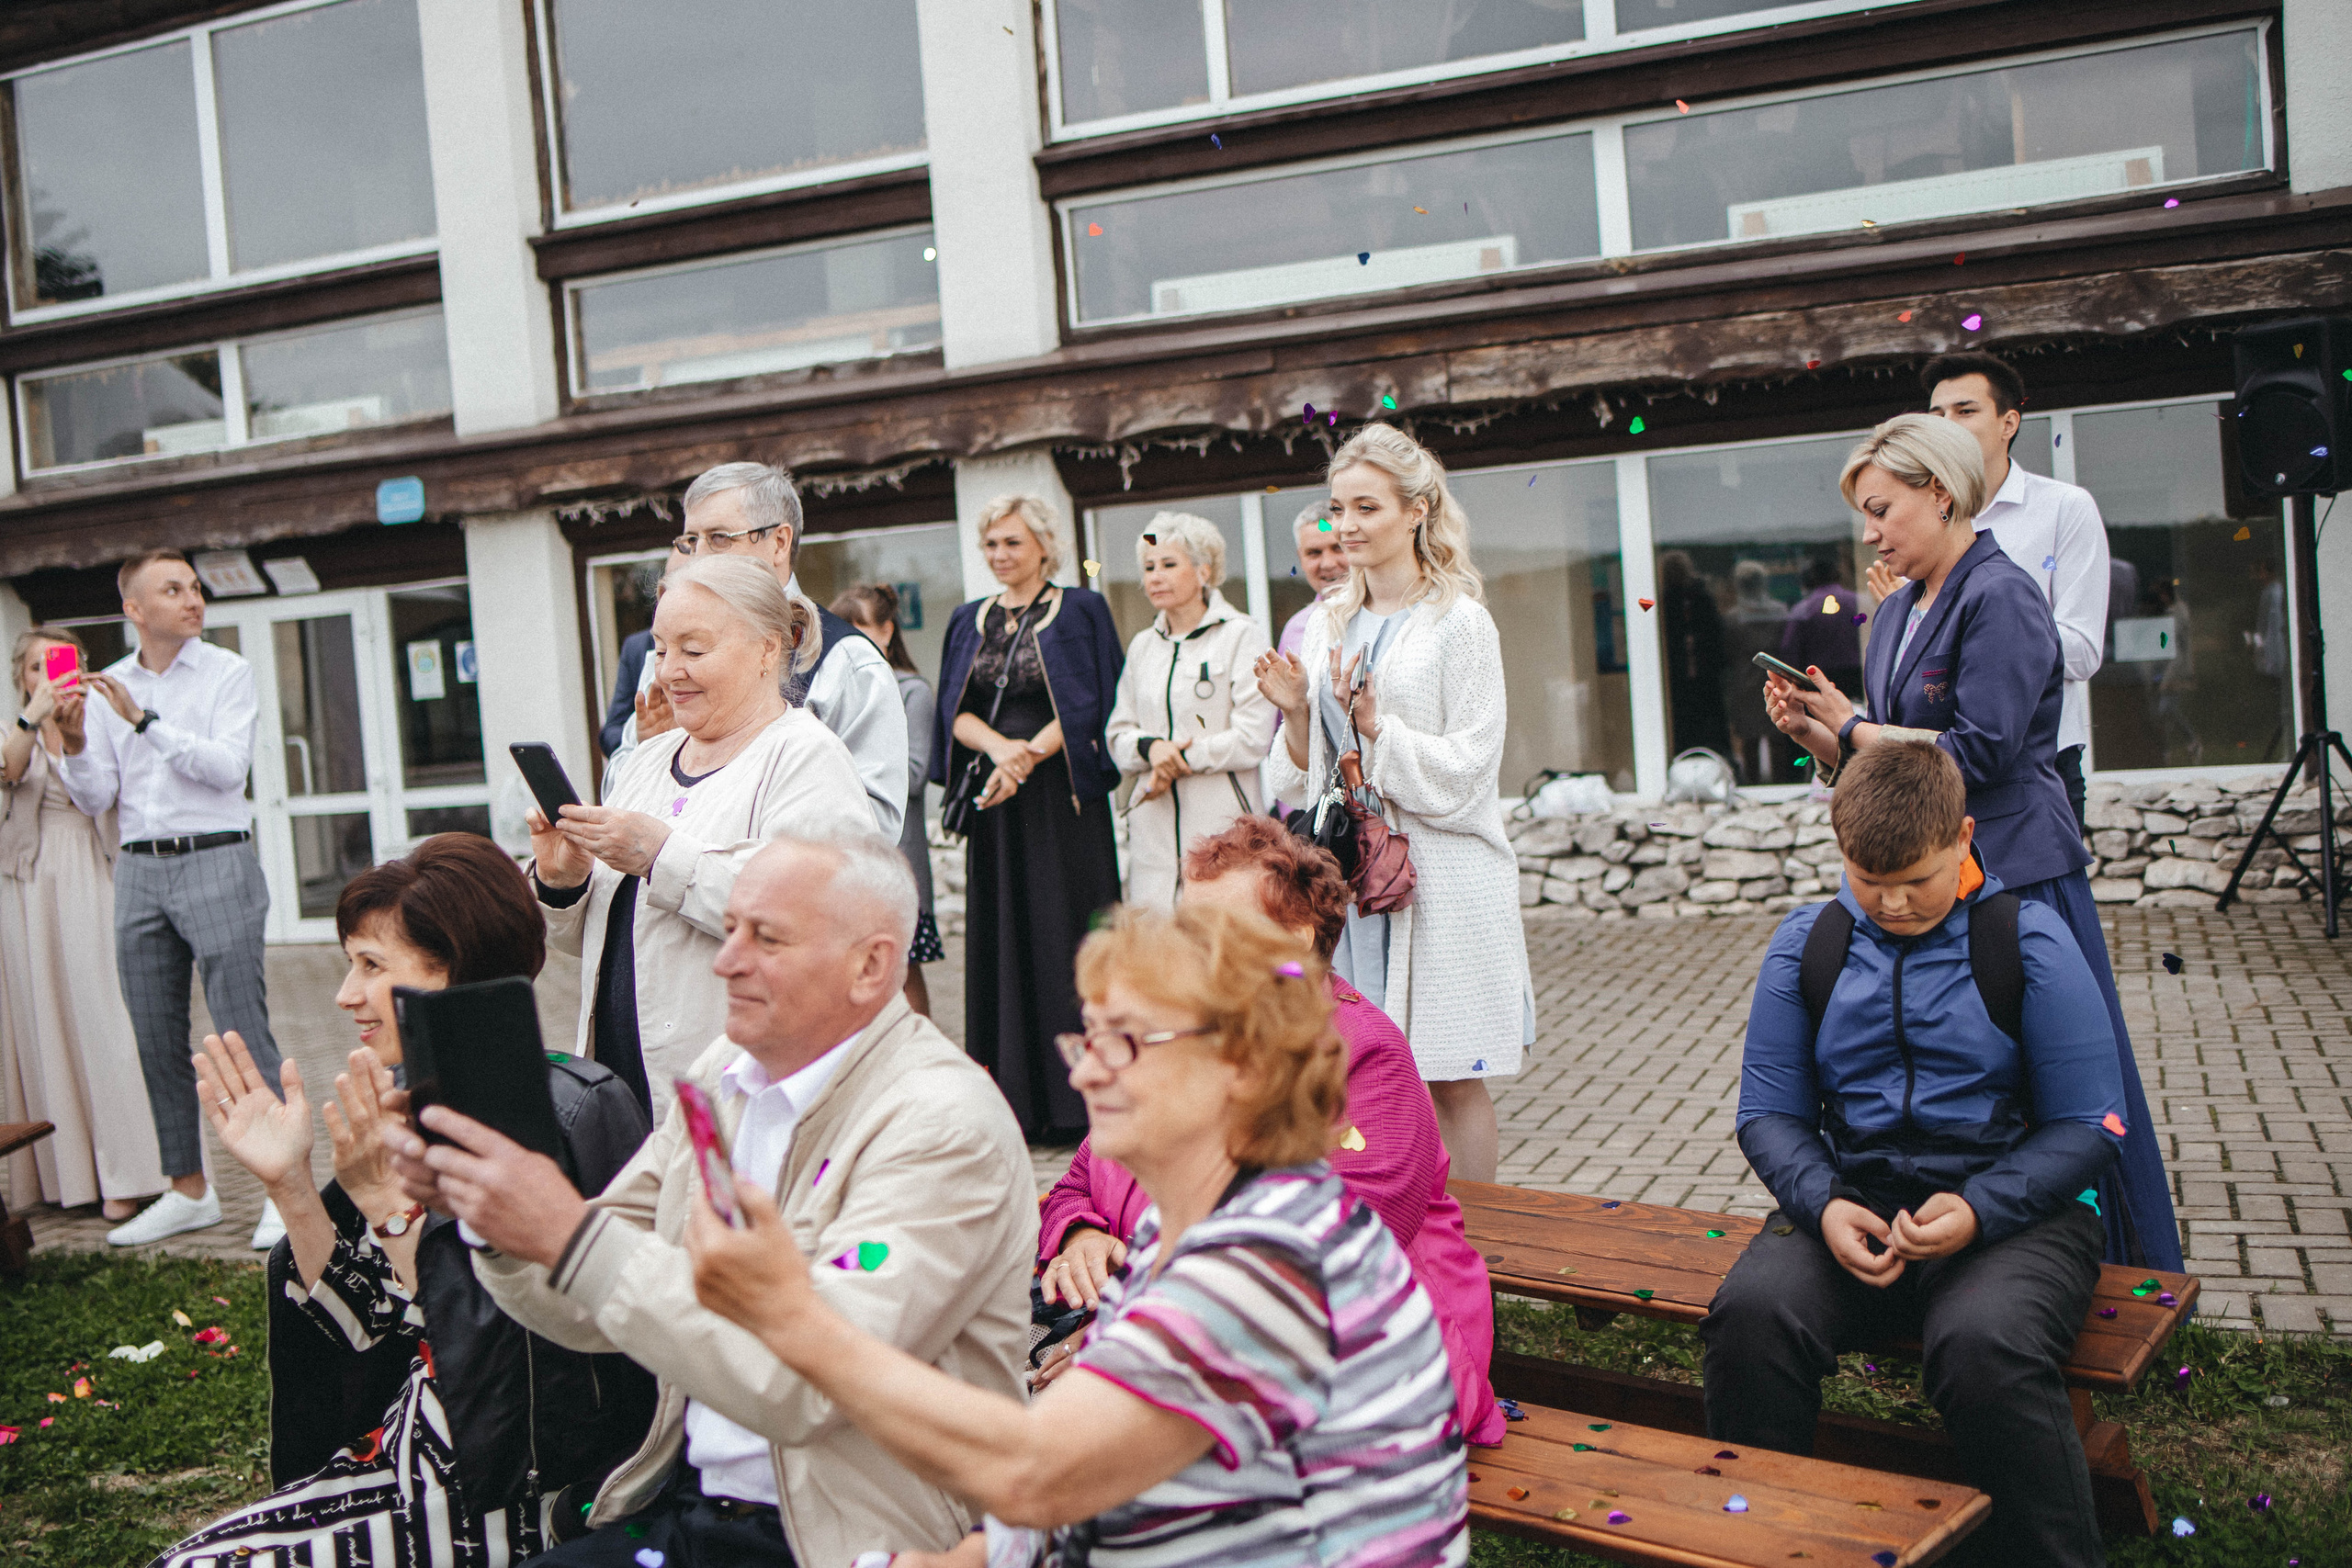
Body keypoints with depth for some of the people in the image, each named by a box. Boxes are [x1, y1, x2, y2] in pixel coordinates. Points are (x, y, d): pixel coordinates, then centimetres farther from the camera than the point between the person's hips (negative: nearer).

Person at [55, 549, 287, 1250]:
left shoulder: (226, 673, 0)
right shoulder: (108, 688, 11)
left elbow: (228, 767, -13)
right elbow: (95, 799, 8)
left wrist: (146, 721, -17)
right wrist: (75, 743, -9)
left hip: (215, 861, -4)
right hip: (139, 871, 5)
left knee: (244, 1031, -7)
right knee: (157, 1040, 9)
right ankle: (188, 1190, 21)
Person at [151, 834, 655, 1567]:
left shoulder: (573, 1114, -19)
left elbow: (507, 1367, -23)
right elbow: (374, 1331, 5)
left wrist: (397, 1210, -24)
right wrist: (290, 1185, -3)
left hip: (518, 1495, -7)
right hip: (417, 1446, 7)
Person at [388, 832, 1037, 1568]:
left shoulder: (944, 1125, -19)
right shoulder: (724, 1071, 6)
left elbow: (802, 1383, -29)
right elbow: (596, 1314, 11)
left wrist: (572, 1235, -30)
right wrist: (491, 1211, -9)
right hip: (680, 1500, 7)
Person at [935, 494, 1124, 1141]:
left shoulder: (1081, 611, 3)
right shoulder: (968, 621, 16)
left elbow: (1090, 705, -5)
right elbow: (955, 709, 7)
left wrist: (1028, 754, -16)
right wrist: (998, 745, -13)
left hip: (1061, 796, -4)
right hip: (993, 803, 4)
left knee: (1065, 938, -5)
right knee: (1001, 942, 3)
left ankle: (1075, 1102, 1)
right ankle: (1015, 1104, 9)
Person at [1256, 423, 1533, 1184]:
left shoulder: (1459, 623, -4)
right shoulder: (1326, 626, 11)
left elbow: (1466, 772, -9)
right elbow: (1304, 779, 13)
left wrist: (1373, 723, -18)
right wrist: (1296, 715, -6)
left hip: (1440, 879, -5)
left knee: (1453, 1079, 2)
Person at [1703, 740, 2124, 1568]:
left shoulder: (2028, 941, -1)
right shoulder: (1805, 944, 7)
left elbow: (2087, 1126, -1)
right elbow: (1769, 1113, 9)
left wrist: (1977, 1212, -17)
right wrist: (1824, 1206, -12)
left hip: (2016, 1205, -2)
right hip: (1855, 1199, 3)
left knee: (1982, 1344, -35)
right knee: (1751, 1310, -27)